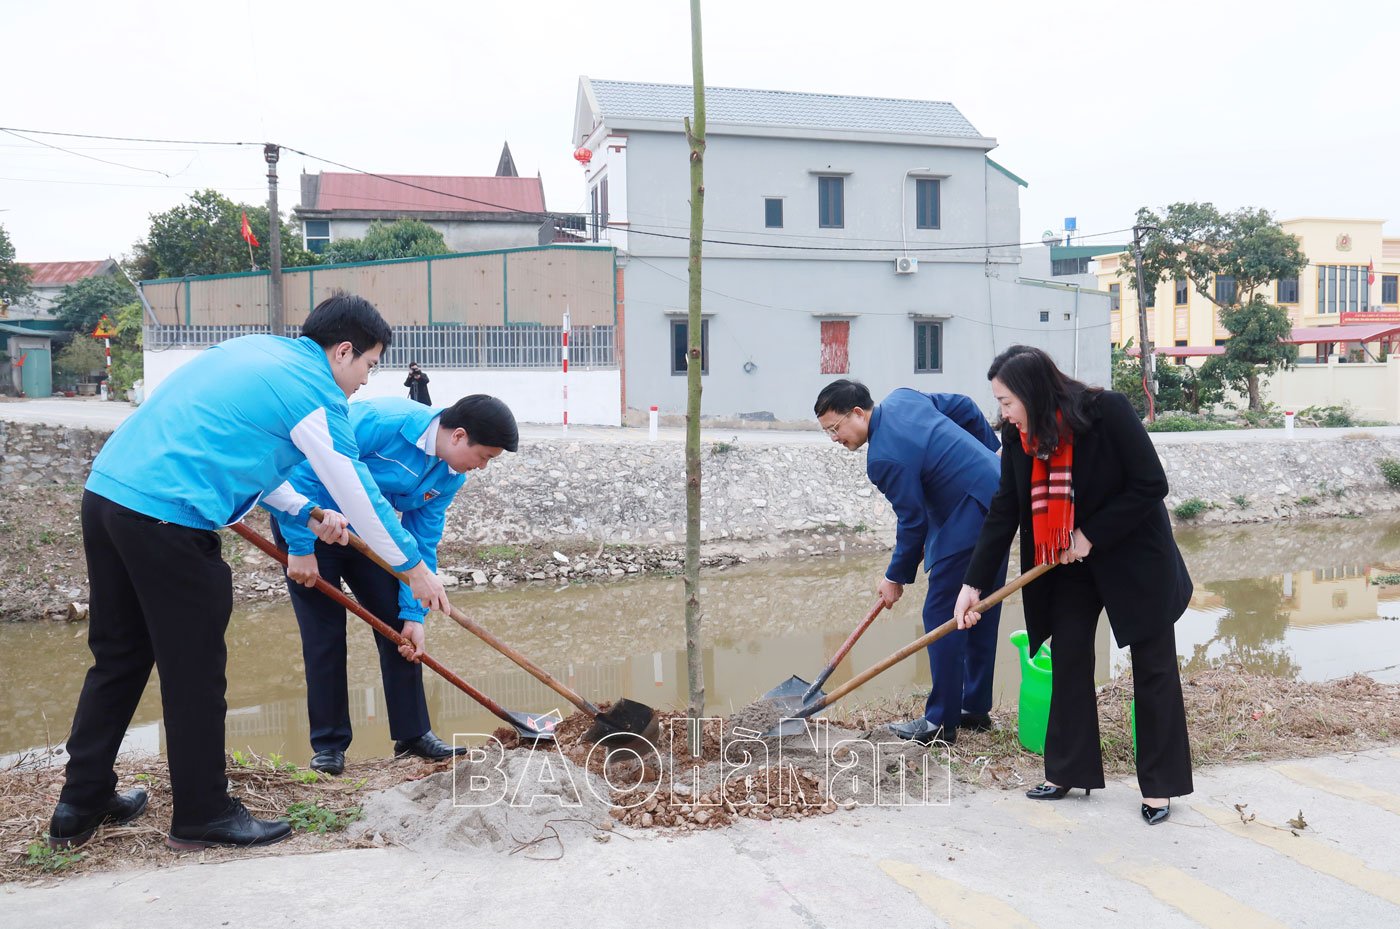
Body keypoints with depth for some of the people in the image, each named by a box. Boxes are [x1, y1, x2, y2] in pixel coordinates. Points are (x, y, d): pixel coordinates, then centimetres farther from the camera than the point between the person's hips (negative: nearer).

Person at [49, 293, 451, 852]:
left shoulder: (251, 349, 19)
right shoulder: (316, 394, -6)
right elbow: (359, 495, -1)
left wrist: (307, 512, 28)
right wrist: (414, 567, 11)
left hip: (106, 489, 9)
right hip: (167, 518, -9)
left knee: (118, 657, 19)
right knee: (195, 672, 4)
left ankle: (80, 805, 30)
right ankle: (202, 815, 17)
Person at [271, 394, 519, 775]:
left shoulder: (450, 477, -9)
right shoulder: (381, 420, -32)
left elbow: (422, 545, -4)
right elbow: (303, 470, -30)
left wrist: (413, 614, -10)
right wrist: (301, 549, -27)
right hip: (305, 523, -6)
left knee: (399, 626, 2)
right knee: (324, 632, -5)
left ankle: (413, 733, 13)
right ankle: (328, 743, 10)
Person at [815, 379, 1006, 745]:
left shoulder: (884, 458, -20)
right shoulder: (902, 397, 6)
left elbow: (913, 522, -14)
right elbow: (965, 408, 16)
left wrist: (897, 578, -1)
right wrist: (988, 449, 27)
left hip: (971, 519, -10)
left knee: (942, 615, -4)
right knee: (982, 612, 16)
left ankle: (941, 722, 2)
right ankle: (976, 709, 26)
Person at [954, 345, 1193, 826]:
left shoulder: (1107, 412, -26)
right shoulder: (1017, 436, -10)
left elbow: (1150, 485, -20)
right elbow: (1004, 512, -6)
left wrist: (1091, 534, -20)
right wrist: (974, 583, -10)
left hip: (1134, 555, -4)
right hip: (1070, 565, 5)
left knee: (1153, 666, 4)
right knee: (1068, 659, 5)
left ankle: (1159, 785, 15)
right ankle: (1069, 772, 17)